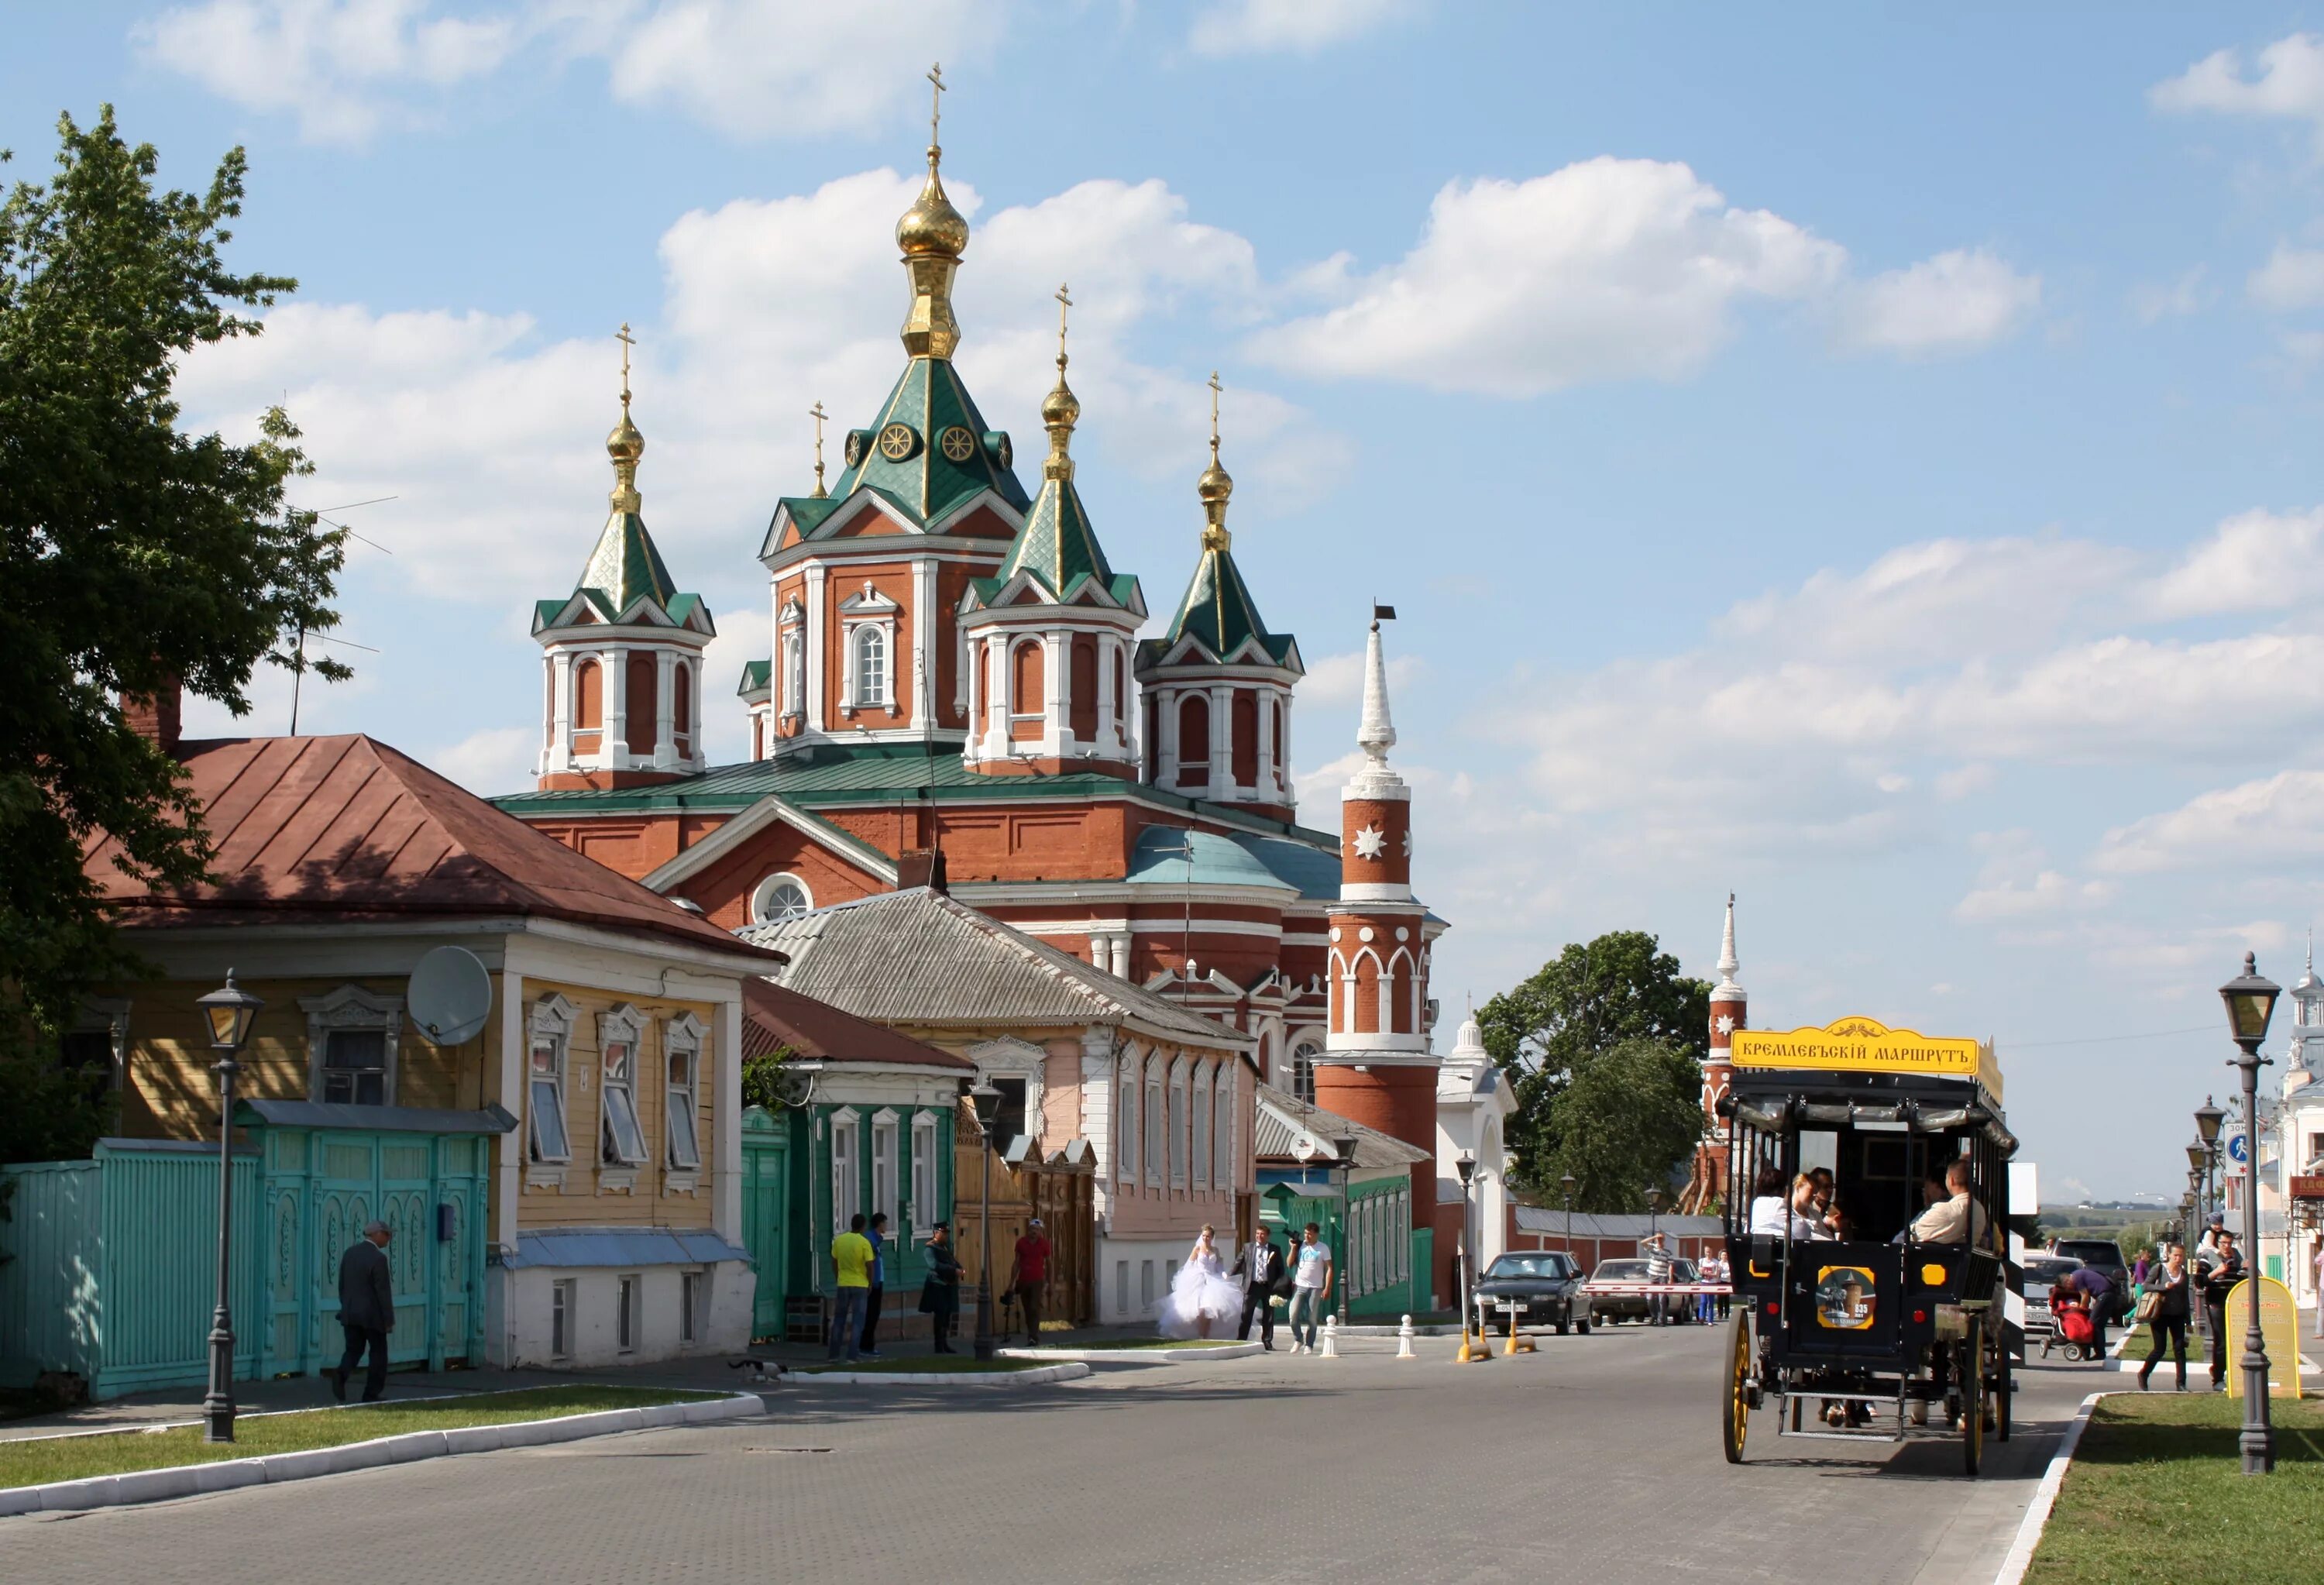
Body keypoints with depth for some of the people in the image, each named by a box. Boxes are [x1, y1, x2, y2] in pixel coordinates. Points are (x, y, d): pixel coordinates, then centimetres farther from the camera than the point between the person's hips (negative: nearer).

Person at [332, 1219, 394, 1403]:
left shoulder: (350, 1252, 5)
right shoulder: (378, 1258, -16)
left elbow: (342, 1285, 11)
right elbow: (383, 1292, -16)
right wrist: (389, 1320, -9)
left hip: (350, 1312, 6)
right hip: (372, 1315, -6)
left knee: (353, 1350, 13)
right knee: (378, 1353, 8)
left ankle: (341, 1374, -16)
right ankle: (371, 1394, 9)